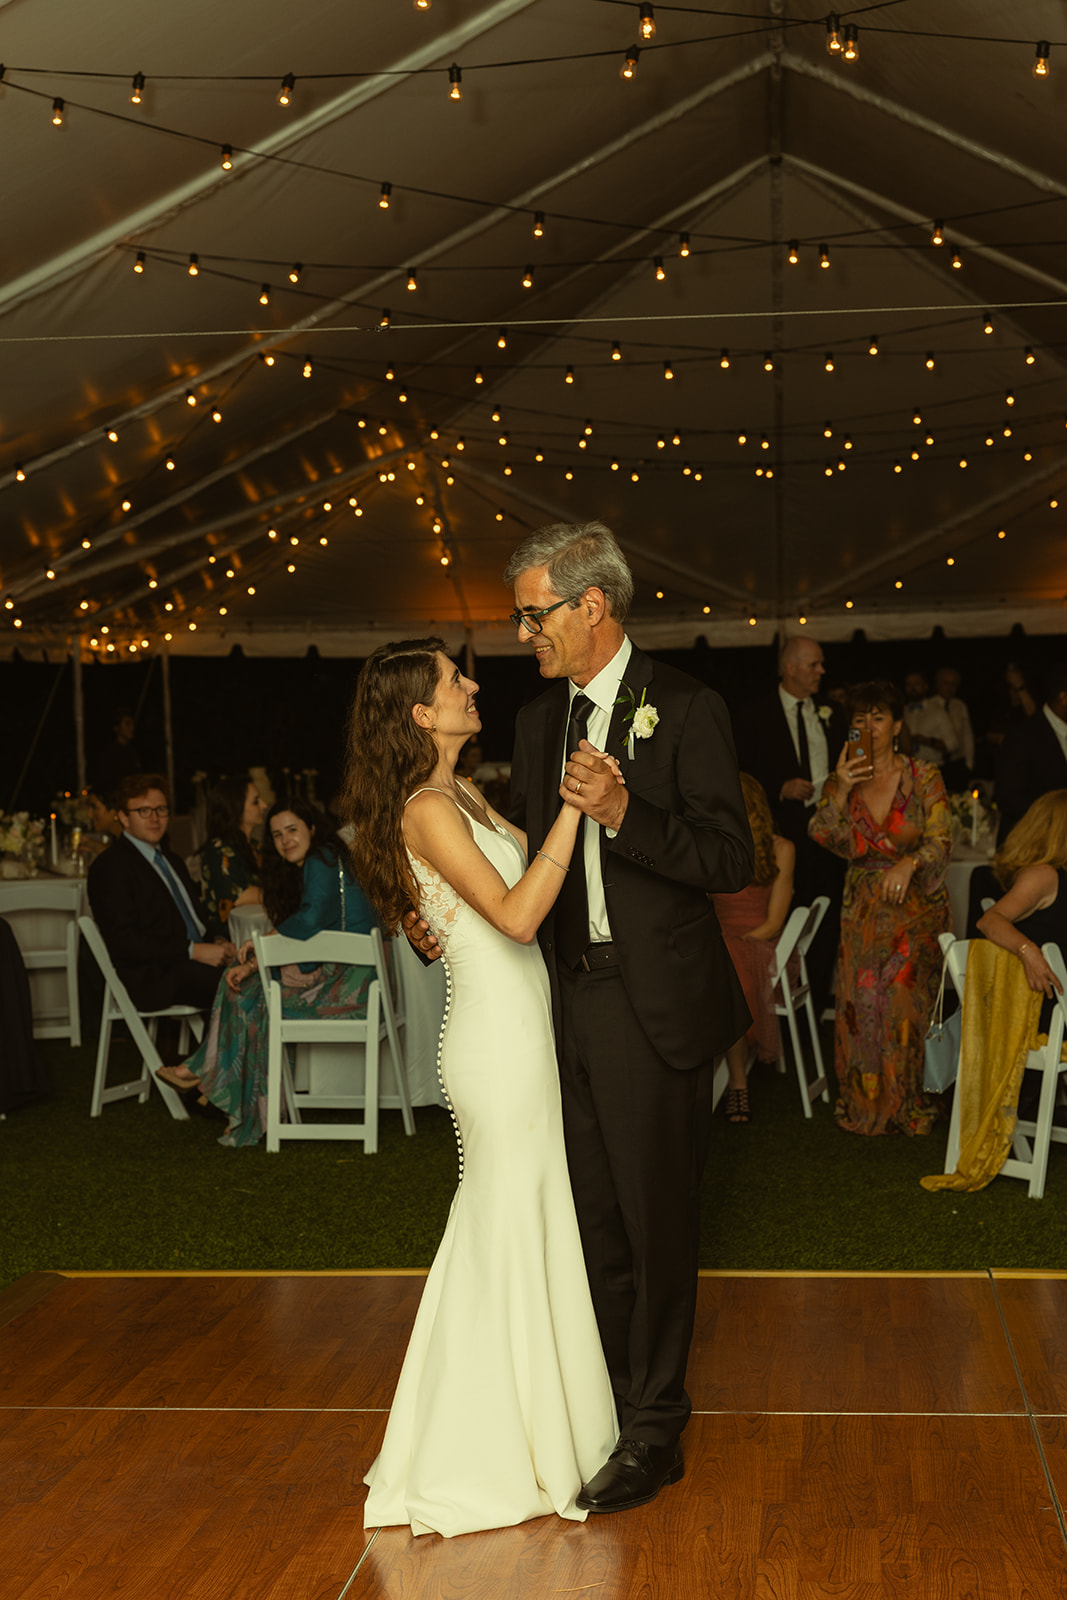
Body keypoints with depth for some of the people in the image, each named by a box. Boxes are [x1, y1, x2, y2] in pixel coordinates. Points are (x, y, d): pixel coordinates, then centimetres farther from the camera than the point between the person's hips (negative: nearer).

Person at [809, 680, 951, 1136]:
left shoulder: (924, 778, -2)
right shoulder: (842, 780, 5)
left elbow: (941, 842, -9)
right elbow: (823, 837, -6)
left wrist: (910, 863, -29)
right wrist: (841, 791, -19)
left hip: (916, 904, -2)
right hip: (863, 907, 2)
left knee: (905, 1000, -11)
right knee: (861, 1003, -4)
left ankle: (908, 1105, 3)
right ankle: (865, 1101, 10)